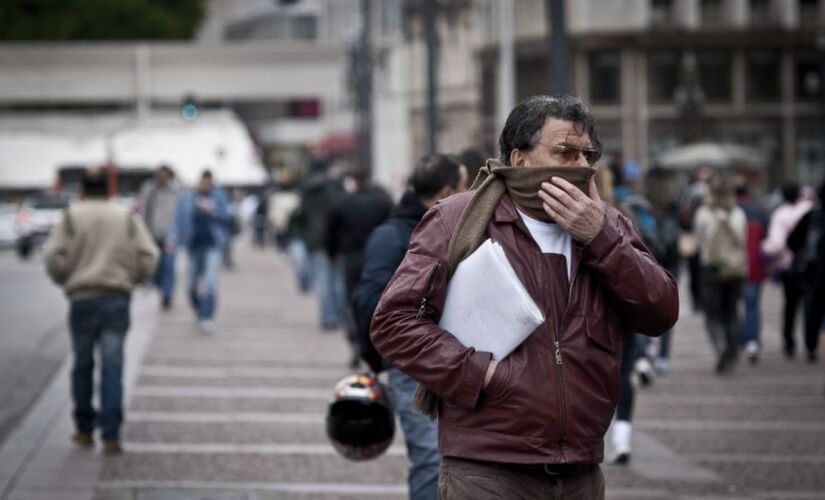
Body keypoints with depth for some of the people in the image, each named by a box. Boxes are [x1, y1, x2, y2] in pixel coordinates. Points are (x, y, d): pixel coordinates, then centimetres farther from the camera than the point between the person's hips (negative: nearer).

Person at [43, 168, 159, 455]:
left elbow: (54, 258, -7)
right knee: (112, 367, -1)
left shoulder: (71, 218, 1)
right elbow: (148, 257, 0)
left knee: (82, 365, 13)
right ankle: (110, 435, -8)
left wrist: (65, 280, 12)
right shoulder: (128, 219, 6)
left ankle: (85, 430, 20)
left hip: (82, 299, 0)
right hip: (117, 299, 0)